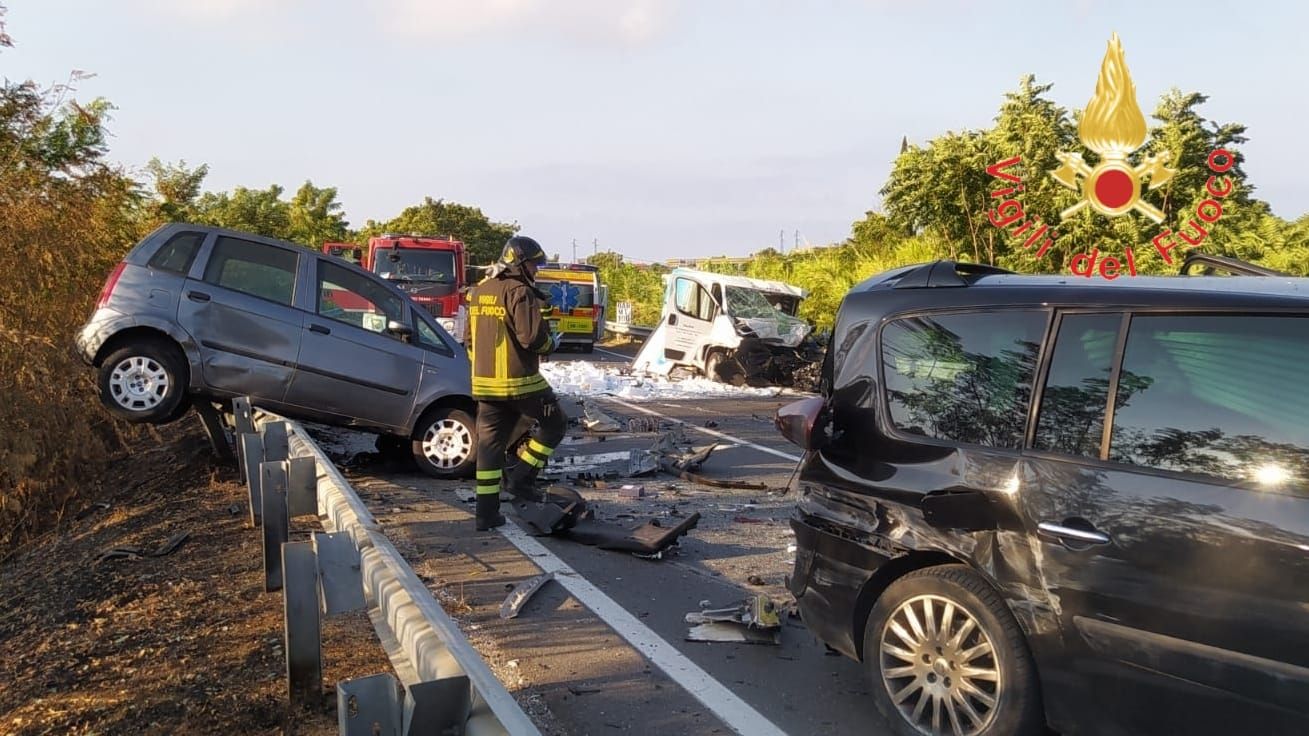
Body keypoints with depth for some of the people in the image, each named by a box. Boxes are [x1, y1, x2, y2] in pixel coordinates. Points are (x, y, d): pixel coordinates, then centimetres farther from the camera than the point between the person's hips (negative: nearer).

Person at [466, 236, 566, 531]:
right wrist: (551, 343, 1)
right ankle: (521, 478, 6)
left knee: (490, 443, 9)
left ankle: (486, 513, 11)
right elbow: (532, 337, -19)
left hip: (484, 383, 8)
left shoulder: (479, 292, 14)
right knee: (554, 423, 11)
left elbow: (470, 339, 20)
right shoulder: (520, 292, -13)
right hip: (519, 381, -8)